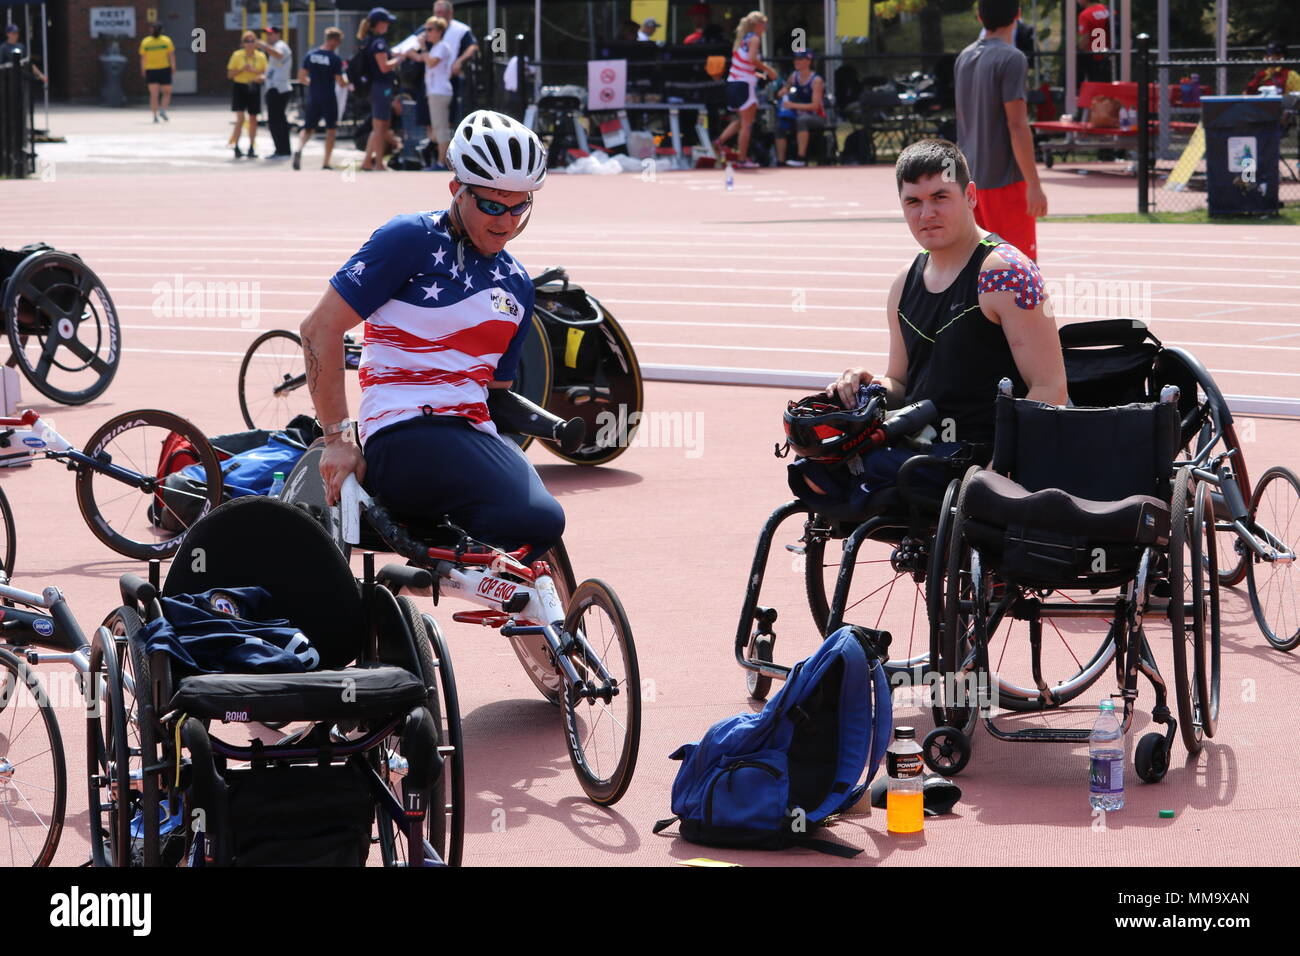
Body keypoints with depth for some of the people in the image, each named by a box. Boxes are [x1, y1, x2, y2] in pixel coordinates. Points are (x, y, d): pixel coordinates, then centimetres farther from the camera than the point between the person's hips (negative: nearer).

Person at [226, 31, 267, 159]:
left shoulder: (261, 56, 3)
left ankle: (251, 147, 17)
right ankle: (236, 147, -3)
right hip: (239, 87, -3)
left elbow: (265, 73, 6)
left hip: (254, 88, 3)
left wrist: (261, 77, -16)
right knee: (240, 119, -12)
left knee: (253, 119, 7)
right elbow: (230, 74, -2)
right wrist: (242, 69, -16)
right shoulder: (237, 55, -3)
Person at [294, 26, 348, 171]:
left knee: (308, 128, 11)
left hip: (313, 97, 4)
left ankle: (299, 149, -19)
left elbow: (301, 78, 4)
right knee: (330, 129, 10)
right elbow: (341, 83, -12)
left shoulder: (310, 55, 1)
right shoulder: (334, 58, -12)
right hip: (328, 98, -4)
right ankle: (326, 163, 8)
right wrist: (347, 82, 10)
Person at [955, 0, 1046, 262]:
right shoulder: (1012, 59, -13)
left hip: (970, 180, 7)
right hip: (1004, 181, -7)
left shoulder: (965, 58, 10)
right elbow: (1017, 126, -18)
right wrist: (1034, 185, -18)